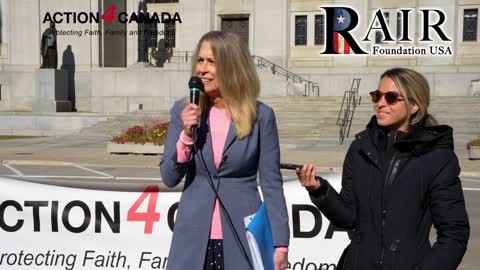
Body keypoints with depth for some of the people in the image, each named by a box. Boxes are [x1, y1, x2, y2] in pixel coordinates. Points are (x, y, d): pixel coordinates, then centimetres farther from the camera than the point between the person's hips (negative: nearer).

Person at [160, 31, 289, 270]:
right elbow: (168, 178, 4)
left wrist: (280, 244, -4)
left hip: (243, 239, -2)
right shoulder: (183, 111, 4)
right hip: (194, 240, 2)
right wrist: (187, 135, -12)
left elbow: (271, 183, -1)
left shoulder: (260, 115, -2)